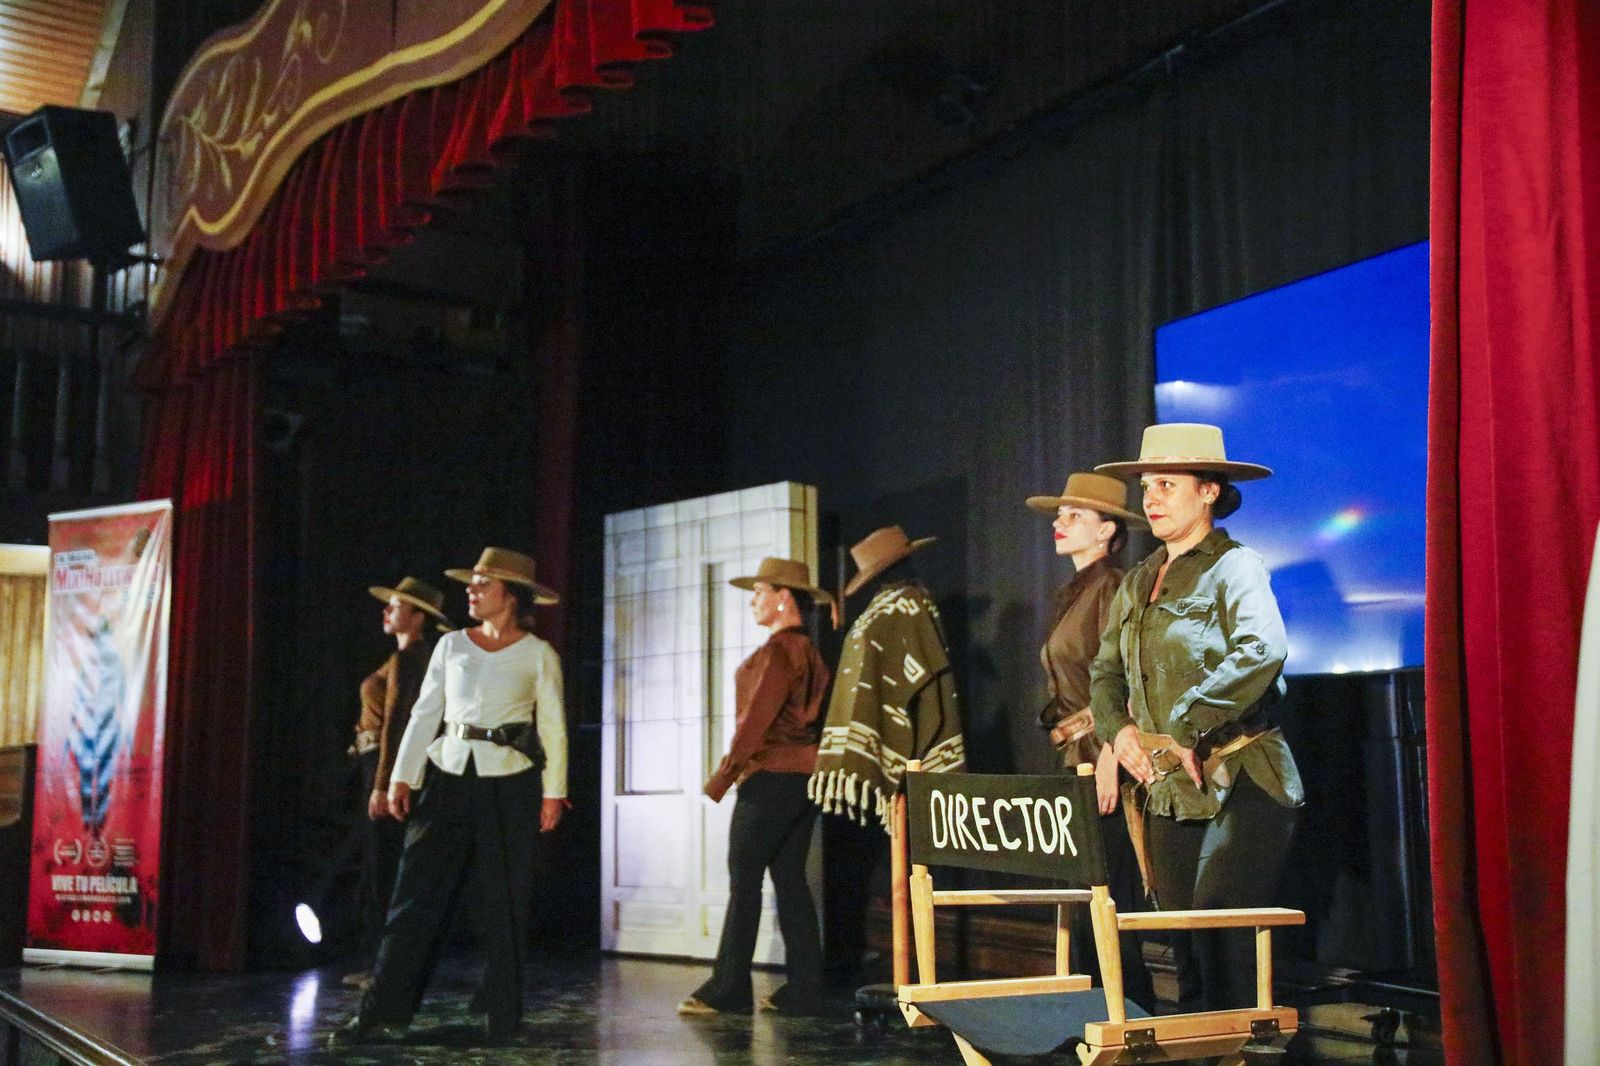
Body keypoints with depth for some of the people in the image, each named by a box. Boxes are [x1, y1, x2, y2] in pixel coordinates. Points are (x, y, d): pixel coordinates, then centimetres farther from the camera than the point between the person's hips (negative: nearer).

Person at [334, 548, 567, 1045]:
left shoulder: (538, 655, 1)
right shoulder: (451, 645, 8)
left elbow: (552, 728, 0)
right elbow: (425, 714, 8)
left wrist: (553, 792, -5)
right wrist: (402, 776, 1)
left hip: (508, 783, -3)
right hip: (448, 776, 3)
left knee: (501, 902, 3)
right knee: (417, 894, 0)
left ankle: (503, 1017, 15)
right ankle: (385, 1012, 5)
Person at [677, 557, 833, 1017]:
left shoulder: (778, 650, -13)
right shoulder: (809, 651, 15)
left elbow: (757, 718, -17)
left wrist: (724, 775, -13)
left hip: (771, 777, -9)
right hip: (804, 775, 9)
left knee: (744, 881, -4)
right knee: (791, 880, 9)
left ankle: (727, 991, 0)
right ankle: (802, 989, 10)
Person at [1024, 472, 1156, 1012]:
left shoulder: (1111, 588, -10)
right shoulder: (1074, 594, 19)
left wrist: (1109, 758, -25)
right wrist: (1067, 742, 15)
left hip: (1103, 759, -10)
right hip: (1077, 762, 10)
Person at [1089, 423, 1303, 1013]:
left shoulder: (1234, 565, -7)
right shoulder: (1137, 583, 15)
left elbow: (1263, 650, -25)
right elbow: (1105, 671, 19)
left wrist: (1184, 727, -23)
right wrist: (1118, 728, -1)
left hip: (1240, 784, -7)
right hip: (1169, 789, 7)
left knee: (1222, 937, -11)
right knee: (1184, 948, 11)